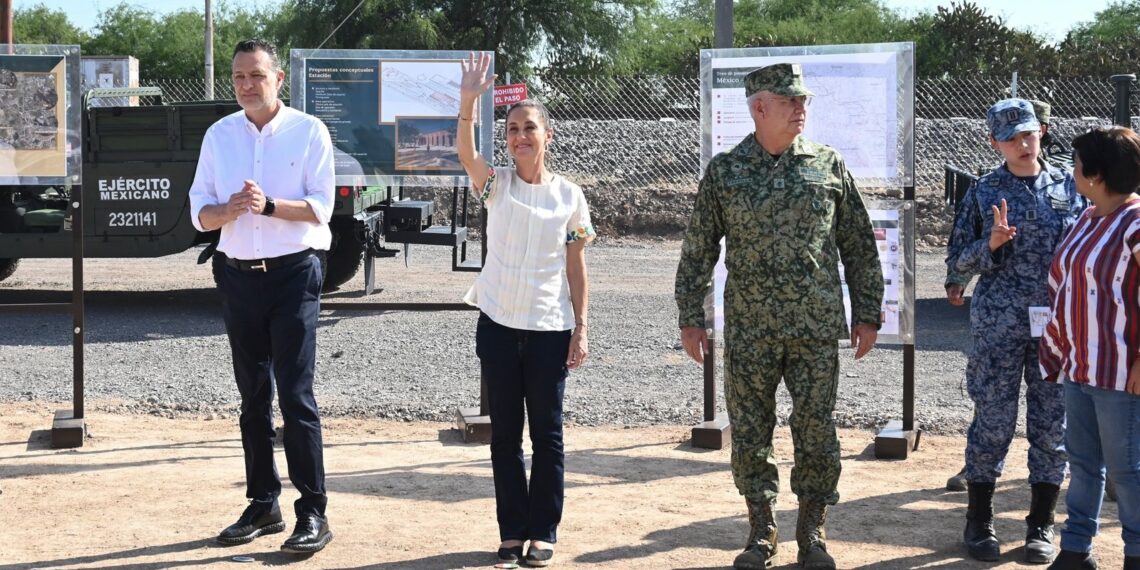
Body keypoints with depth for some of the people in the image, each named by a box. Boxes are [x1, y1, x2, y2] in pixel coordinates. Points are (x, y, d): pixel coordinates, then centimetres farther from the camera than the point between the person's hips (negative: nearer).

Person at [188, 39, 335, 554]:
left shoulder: (308, 131, -3)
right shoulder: (219, 135, 8)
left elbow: (320, 207, -9)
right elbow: (199, 211, 6)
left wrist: (268, 205, -25)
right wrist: (229, 210, -16)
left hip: (294, 274, -5)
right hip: (239, 275, 5)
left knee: (295, 396, -8)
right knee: (253, 397, 11)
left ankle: (312, 513, -4)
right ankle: (263, 506, 19)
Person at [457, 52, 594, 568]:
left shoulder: (568, 195, 0)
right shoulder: (496, 185, 0)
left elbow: (576, 269, 3)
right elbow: (466, 153, -21)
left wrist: (580, 329, -2)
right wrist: (468, 102, -36)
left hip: (549, 328, -1)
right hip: (498, 325, 1)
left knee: (547, 433, 5)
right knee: (505, 432, 7)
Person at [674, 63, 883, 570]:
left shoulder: (829, 166, 4)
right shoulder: (724, 171, 2)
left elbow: (859, 247, 8)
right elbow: (698, 250, 6)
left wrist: (868, 314, 5)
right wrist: (690, 318, 3)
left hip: (817, 328, 0)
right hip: (748, 330, 0)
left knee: (816, 430, 3)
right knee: (750, 432, 5)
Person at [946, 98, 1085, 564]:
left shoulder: (1069, 187, 7)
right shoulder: (984, 192, 2)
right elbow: (957, 262, 2)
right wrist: (992, 243, -16)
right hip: (999, 325, -2)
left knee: (1052, 425, 6)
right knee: (992, 422, 1)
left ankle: (1040, 527, 17)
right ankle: (979, 523, 15)